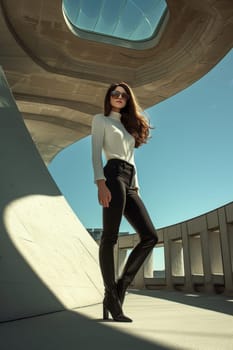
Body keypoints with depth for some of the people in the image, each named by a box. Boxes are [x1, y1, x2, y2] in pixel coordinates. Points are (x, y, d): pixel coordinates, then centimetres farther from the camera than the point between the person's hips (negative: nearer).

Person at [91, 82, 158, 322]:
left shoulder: (129, 125, 32)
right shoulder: (101, 120, 13)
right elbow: (96, 152, -2)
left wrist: (136, 189, 16)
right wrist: (100, 182, -18)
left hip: (129, 180, 7)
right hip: (113, 175, -7)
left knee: (150, 236, -5)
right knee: (110, 237, -11)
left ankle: (121, 286, 3)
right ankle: (111, 296, -4)